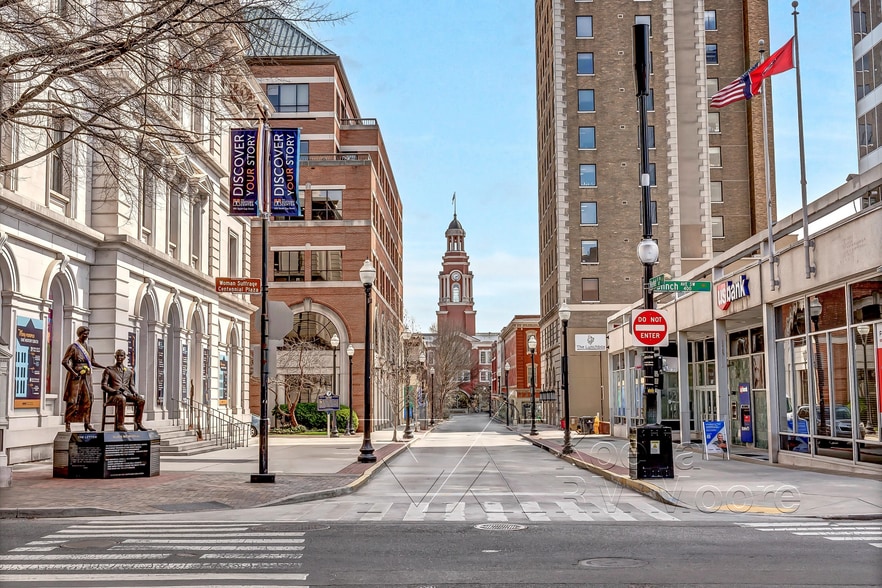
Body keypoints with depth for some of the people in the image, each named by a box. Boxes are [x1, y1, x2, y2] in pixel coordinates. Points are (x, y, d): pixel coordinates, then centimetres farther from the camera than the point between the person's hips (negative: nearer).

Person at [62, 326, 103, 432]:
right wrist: (73, 373, -16)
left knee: (87, 400, 3)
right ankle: (68, 424, 0)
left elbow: (92, 361, 22)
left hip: (87, 377, 6)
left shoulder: (88, 348, 15)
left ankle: (87, 423, 7)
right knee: (72, 401, -5)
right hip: (76, 377, -6)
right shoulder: (73, 347, -5)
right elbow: (64, 361, -10)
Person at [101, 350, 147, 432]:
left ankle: (138, 423, -20)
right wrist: (115, 391, -14)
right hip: (113, 395, -4)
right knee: (122, 399, -41)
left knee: (141, 399, -27)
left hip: (127, 394, 4)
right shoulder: (109, 370, 12)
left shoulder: (129, 371, 25)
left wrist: (135, 392, -2)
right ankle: (120, 425, -42)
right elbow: (103, 385, 4)